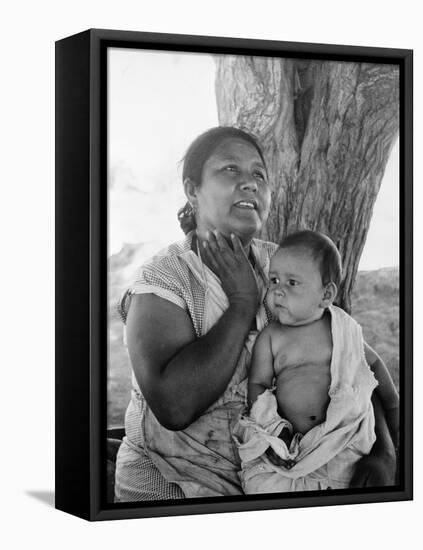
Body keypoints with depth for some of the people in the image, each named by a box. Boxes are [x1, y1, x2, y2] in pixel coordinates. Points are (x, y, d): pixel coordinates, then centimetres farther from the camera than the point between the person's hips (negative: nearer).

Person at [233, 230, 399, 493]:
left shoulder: (343, 330, 7)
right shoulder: (270, 337, 5)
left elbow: (373, 363, 23)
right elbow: (258, 383, 5)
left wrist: (393, 405, 24)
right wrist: (271, 429, -10)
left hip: (342, 437, 0)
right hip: (287, 441, 0)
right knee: (260, 483, -21)